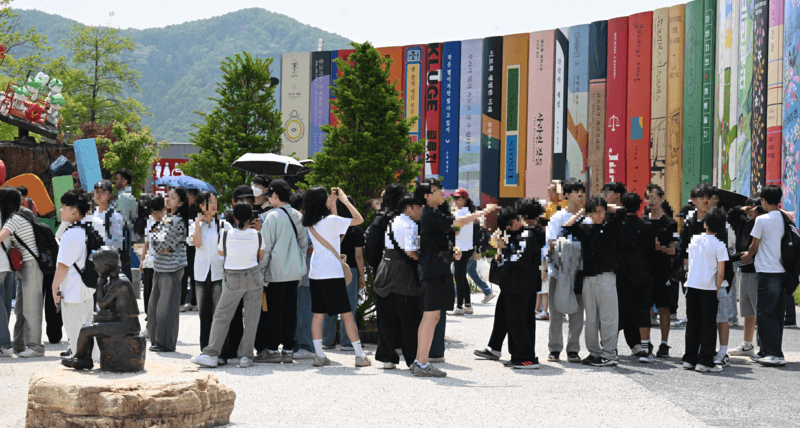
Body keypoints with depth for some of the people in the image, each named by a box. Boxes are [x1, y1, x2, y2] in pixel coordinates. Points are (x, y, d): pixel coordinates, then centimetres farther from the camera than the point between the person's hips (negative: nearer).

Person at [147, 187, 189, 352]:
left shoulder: (178, 221, -14)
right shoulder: (166, 219, 14)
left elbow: (164, 243, -18)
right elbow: (155, 241, 11)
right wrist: (163, 248, -7)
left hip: (172, 268, -9)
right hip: (160, 266, 9)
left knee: (167, 305, -5)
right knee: (155, 302, 13)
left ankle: (167, 343, 2)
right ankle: (157, 340, 21)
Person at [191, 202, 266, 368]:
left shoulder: (227, 235, -10)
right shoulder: (257, 235, -5)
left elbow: (220, 252, 8)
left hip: (233, 280, -1)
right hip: (254, 277, 1)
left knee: (221, 317, 6)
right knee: (251, 318, 7)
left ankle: (211, 354, 1)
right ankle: (245, 356, 6)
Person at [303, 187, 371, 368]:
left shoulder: (311, 223, 7)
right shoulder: (330, 221, -14)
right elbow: (359, 219, -9)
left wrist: (334, 202, 22)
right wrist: (344, 200, -1)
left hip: (315, 274, 7)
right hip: (332, 274, -7)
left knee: (318, 314, 7)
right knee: (347, 314, -1)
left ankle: (319, 355, 5)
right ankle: (360, 356, 2)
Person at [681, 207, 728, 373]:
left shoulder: (694, 240, 5)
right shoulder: (719, 245, -9)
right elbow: (721, 272, -12)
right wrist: (717, 291, -3)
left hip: (692, 285, 4)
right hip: (709, 287, -4)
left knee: (692, 324, 12)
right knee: (708, 325, 2)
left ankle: (689, 359, 15)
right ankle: (705, 361, 1)